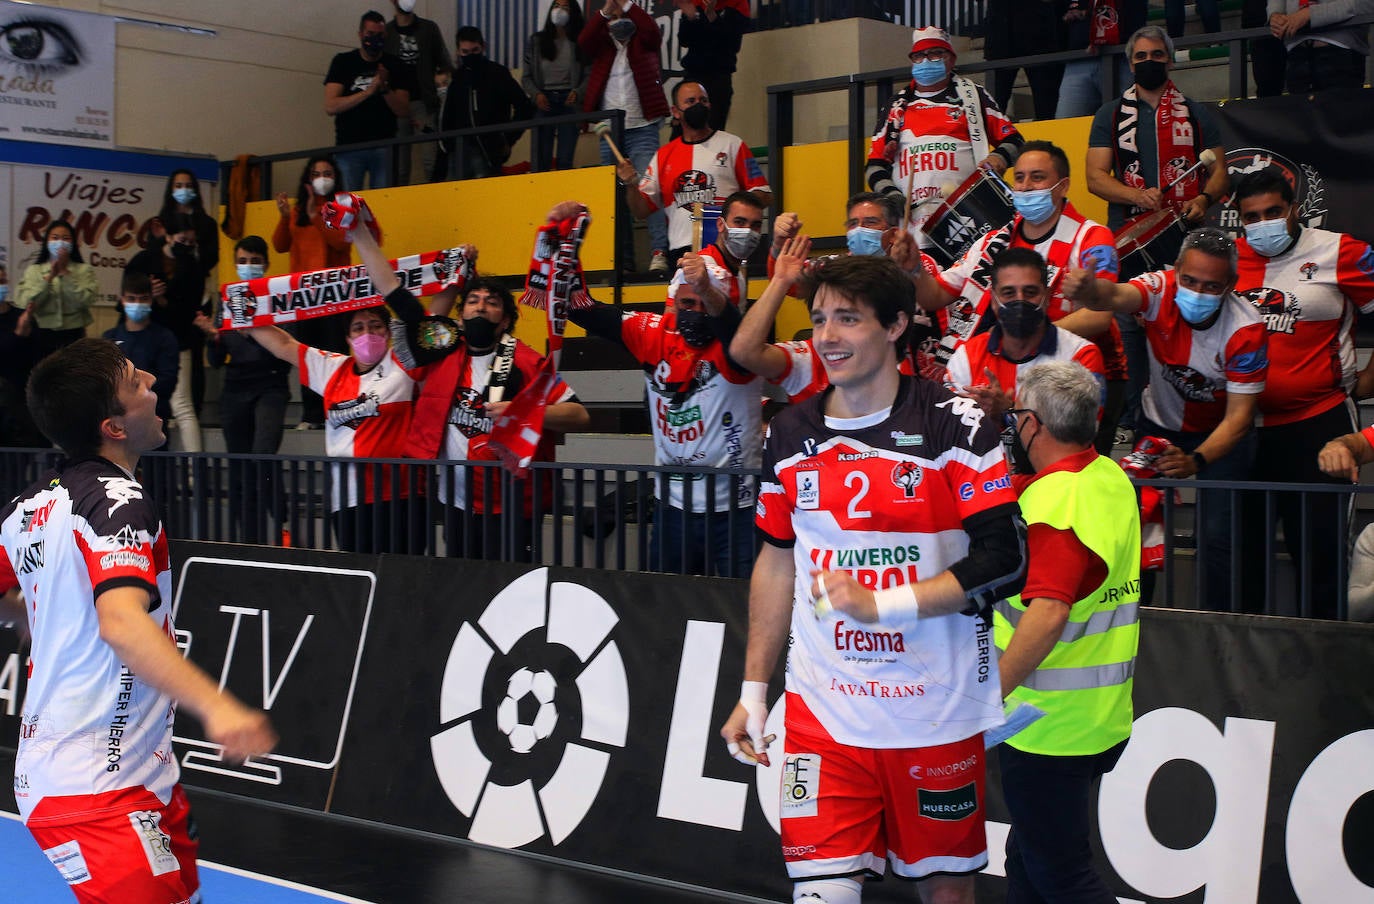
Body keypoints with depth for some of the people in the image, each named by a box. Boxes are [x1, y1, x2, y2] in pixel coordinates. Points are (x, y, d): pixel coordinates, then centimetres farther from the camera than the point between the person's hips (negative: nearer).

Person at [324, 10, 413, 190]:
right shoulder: (343, 62, 5)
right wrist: (368, 91, -14)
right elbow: (330, 107, -6)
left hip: (383, 147, 1)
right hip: (349, 147, -1)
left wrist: (385, 88, -14)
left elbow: (404, 111, 2)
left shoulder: (395, 66, 8)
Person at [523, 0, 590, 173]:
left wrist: (578, 92, -18)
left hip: (568, 102, -1)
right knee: (542, 161, -3)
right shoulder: (536, 41, 10)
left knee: (565, 161, -6)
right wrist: (536, 94, -7)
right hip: (544, 102, 1)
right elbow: (526, 77, 11)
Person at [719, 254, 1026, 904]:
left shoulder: (953, 423, -8)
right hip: (822, 709, 2)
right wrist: (753, 692, 14)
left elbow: (1004, 559, -11)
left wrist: (879, 603, -19)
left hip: (938, 709, -2)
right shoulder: (791, 434, 6)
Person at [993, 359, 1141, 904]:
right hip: (1104, 717, 9)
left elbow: (1049, 612, -32)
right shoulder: (1113, 478, 6)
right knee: (1027, 858, 21)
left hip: (1049, 725, -9)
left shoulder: (1054, 497, -23)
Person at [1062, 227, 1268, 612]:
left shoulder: (1245, 328, -28)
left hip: (1220, 432, -2)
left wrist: (1195, 461, -42)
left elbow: (1239, 415, -25)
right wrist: (1086, 289, -73)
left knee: (1217, 535, -14)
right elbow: (1115, 297, -49)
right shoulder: (1160, 289, -25)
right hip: (1158, 424, 2)